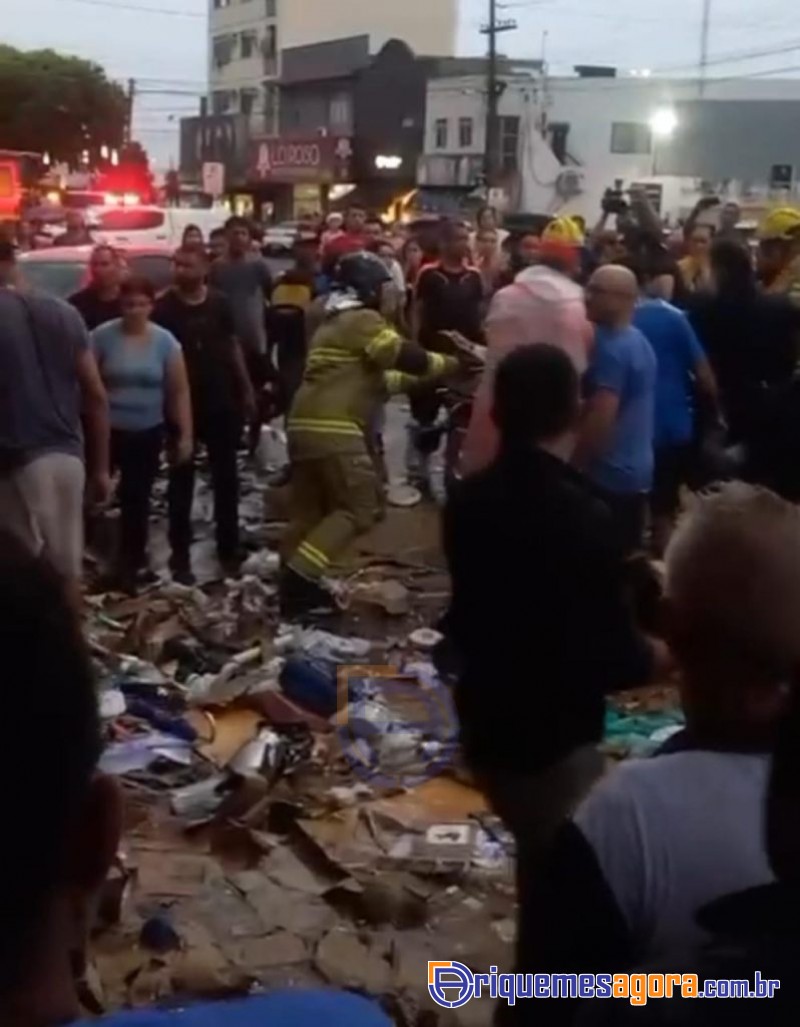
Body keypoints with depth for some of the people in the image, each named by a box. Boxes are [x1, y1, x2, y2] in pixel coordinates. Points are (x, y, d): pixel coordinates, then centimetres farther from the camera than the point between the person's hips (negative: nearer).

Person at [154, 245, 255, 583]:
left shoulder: (219, 304, 1)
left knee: (226, 476, 11)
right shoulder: (164, 307, -7)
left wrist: (246, 389, 9)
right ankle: (180, 556, 10)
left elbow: (232, 346, 10)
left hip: (221, 401, 3)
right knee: (181, 479, 4)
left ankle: (228, 548, 24)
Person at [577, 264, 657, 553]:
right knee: (627, 556, 14)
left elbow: (601, 415, -24)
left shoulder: (610, 347, -18)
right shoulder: (638, 341, 13)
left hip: (609, 474, -10)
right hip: (635, 469, 10)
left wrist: (575, 465, -16)